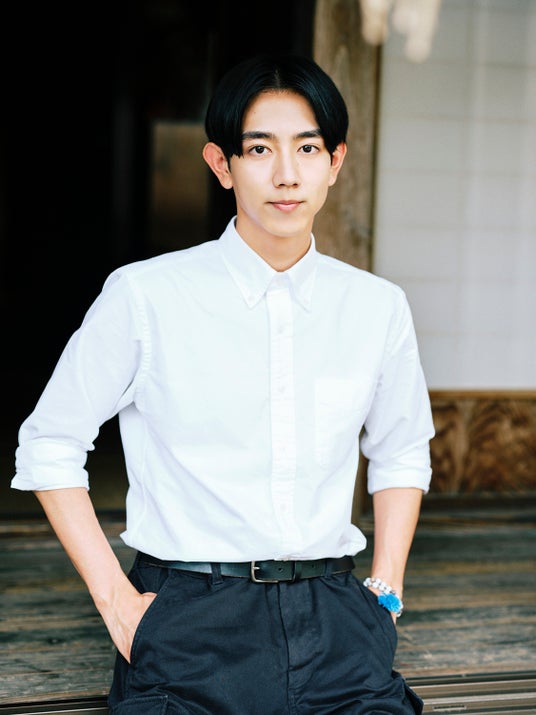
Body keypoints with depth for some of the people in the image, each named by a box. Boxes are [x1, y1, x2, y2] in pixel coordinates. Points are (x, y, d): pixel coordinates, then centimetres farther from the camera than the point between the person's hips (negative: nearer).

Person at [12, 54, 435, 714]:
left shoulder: (377, 307, 5)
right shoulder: (145, 298, -6)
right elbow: (48, 446, 3)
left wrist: (385, 594, 11)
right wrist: (115, 600, -2)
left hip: (334, 630, 3)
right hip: (188, 628, -3)